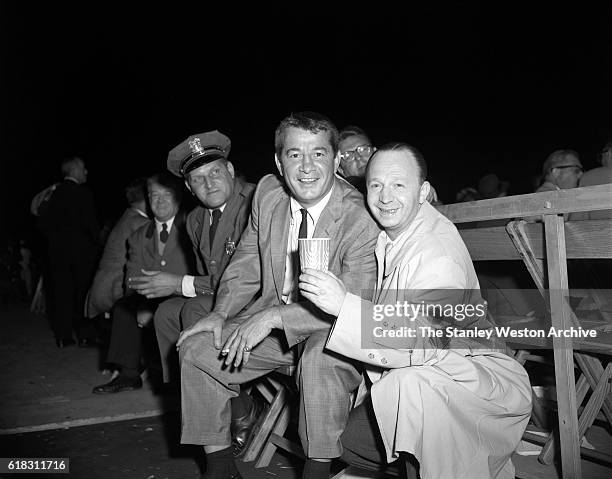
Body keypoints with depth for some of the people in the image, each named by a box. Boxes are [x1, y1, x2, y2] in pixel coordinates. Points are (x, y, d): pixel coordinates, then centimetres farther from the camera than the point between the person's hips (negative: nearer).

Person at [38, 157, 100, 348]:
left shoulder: (53, 193, 5)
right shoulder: (83, 193, -10)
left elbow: (43, 222, 6)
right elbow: (90, 222, -13)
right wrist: (96, 240, 1)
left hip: (57, 249, 4)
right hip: (81, 248, -4)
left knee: (61, 292, 8)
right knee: (82, 291, 5)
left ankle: (63, 337, 11)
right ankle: (84, 334, 9)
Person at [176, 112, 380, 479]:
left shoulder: (362, 219, -23)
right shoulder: (268, 193, -4)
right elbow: (246, 265, 7)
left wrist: (273, 317, -31)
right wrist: (221, 313, -8)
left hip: (332, 329, -5)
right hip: (271, 317, 6)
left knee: (318, 361, -37)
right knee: (195, 346, -4)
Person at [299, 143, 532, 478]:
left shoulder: (439, 250, -24)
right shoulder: (385, 236, 2)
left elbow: (428, 343, -33)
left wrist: (344, 305, -39)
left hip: (472, 377, -8)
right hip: (403, 383, 8)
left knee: (411, 384, -38)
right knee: (346, 441, 5)